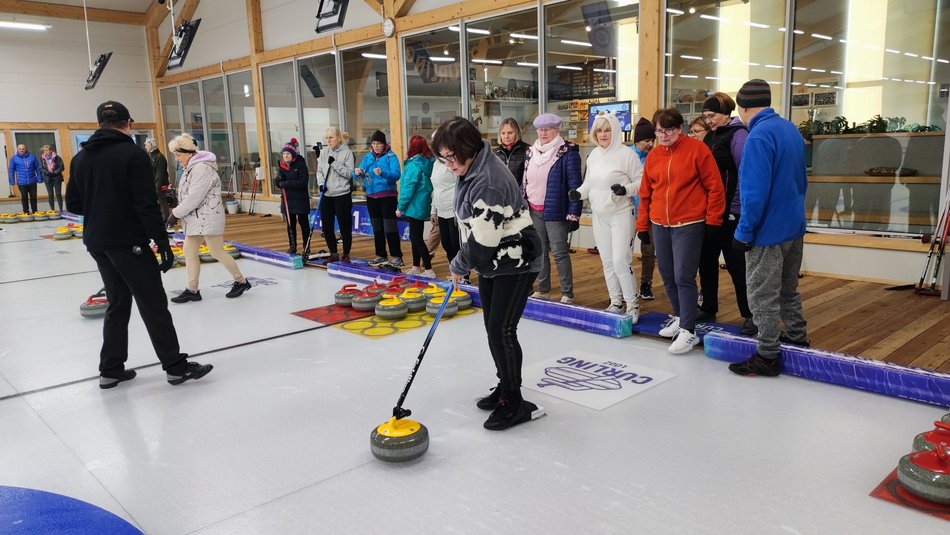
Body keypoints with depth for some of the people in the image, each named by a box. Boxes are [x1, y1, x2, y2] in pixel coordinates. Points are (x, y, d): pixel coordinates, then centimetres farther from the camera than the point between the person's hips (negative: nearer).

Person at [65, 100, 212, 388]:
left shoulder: (80, 158, 9)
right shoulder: (132, 154, -12)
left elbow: (73, 204, 12)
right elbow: (147, 204, -19)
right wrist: (163, 243, -15)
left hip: (97, 243, 7)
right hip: (129, 243, -7)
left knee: (118, 304, 15)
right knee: (153, 304, -1)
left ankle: (111, 370, 19)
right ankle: (176, 367, 4)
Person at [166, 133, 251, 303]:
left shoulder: (202, 168, -20)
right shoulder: (191, 166, 13)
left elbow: (194, 197, -22)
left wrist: (176, 213, -14)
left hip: (207, 217, -10)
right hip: (195, 218, 10)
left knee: (217, 252, -3)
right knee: (189, 251, 8)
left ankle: (241, 281, 14)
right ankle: (192, 290, 14)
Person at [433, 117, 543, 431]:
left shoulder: (489, 181, -29)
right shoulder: (471, 170, 2)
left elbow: (482, 239, -27)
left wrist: (459, 266, -11)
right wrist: (464, 263, 12)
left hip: (515, 263, -10)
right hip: (491, 263, 10)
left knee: (501, 331, -9)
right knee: (493, 329, 15)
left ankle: (514, 403, 5)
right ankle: (505, 387, 31)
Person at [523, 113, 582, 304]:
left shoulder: (568, 152, -10)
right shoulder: (531, 151, 11)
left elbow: (575, 185, -12)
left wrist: (573, 214, -16)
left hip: (555, 212, -7)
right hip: (533, 211, 7)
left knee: (559, 252, -4)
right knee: (540, 251, 13)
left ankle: (567, 294, 5)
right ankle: (543, 290, 25)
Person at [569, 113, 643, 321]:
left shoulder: (627, 155, -10)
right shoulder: (593, 156, 10)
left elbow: (641, 182, -8)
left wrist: (626, 189, -25)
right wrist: (579, 193, -1)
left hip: (621, 214, -7)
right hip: (599, 215, 7)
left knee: (620, 261, -11)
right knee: (607, 262, 12)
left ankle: (633, 305, 4)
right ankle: (616, 302, 25)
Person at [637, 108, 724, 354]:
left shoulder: (697, 149, -7)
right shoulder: (653, 155, 8)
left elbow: (715, 187, -6)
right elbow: (645, 192, 13)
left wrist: (713, 219, -6)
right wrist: (643, 224, 13)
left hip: (688, 226, -6)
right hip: (660, 226, 6)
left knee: (683, 278, -9)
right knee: (668, 276, 13)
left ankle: (688, 331, -3)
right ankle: (680, 317, 32)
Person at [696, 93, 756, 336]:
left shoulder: (738, 134, -9)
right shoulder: (710, 136, 15)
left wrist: (735, 207, -17)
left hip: (730, 212, -8)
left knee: (735, 263, -2)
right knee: (706, 261, 12)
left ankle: (751, 315, 10)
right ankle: (708, 309, 25)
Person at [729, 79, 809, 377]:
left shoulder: (759, 136, -20)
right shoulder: (791, 130, 8)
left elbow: (755, 192, -24)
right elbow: (801, 181, 16)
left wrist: (744, 232, -17)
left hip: (768, 231, -9)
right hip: (794, 227, 9)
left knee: (763, 297, 2)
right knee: (788, 289, 23)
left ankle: (767, 357, 11)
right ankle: (797, 339, 36)